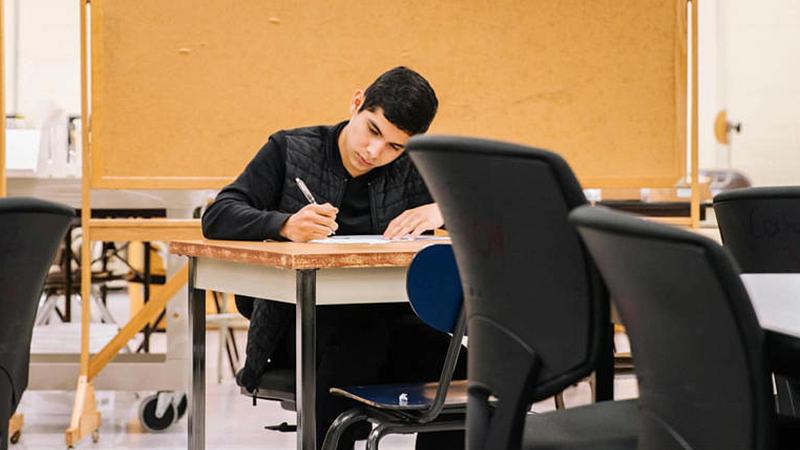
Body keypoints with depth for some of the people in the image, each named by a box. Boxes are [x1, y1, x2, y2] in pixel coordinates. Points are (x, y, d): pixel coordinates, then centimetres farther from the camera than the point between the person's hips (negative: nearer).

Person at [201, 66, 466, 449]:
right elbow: (218, 217, -3)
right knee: (355, 340, -36)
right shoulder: (290, 150, 6)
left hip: (387, 317, 2)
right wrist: (286, 225, -23)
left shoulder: (413, 172, 12)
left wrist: (442, 211, -15)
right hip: (300, 316, -2)